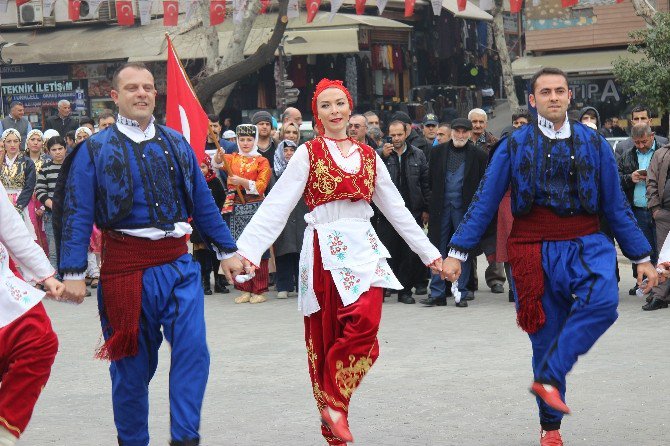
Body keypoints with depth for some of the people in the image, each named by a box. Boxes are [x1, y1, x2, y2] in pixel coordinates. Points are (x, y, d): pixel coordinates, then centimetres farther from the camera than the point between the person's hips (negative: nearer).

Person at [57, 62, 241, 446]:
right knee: (132, 362, 8)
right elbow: (77, 215, -3)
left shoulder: (177, 144, 10)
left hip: (177, 263, 3)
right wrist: (73, 272, -9)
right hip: (126, 266, -2)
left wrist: (227, 250, 14)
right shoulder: (95, 151, -1)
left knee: (193, 350, -9)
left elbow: (204, 203, 15)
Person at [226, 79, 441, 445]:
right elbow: (277, 205, -6)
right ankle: (330, 408, 13)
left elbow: (396, 208, 19)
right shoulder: (308, 153, 2)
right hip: (324, 249, -3)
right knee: (325, 334, 0)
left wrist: (428, 252, 19)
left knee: (365, 322, -17)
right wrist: (247, 249, -17)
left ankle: (334, 406, -3)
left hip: (363, 248, 3)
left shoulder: (368, 155, 14)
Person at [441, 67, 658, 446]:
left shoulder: (594, 145, 6)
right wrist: (457, 252, -1)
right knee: (546, 336, 5)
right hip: (535, 250, 0)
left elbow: (616, 206, 10)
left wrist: (642, 258, 8)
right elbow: (484, 203, 4)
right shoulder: (515, 147, 3)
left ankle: (548, 377, -23)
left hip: (586, 244, 0)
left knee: (603, 301, -31)